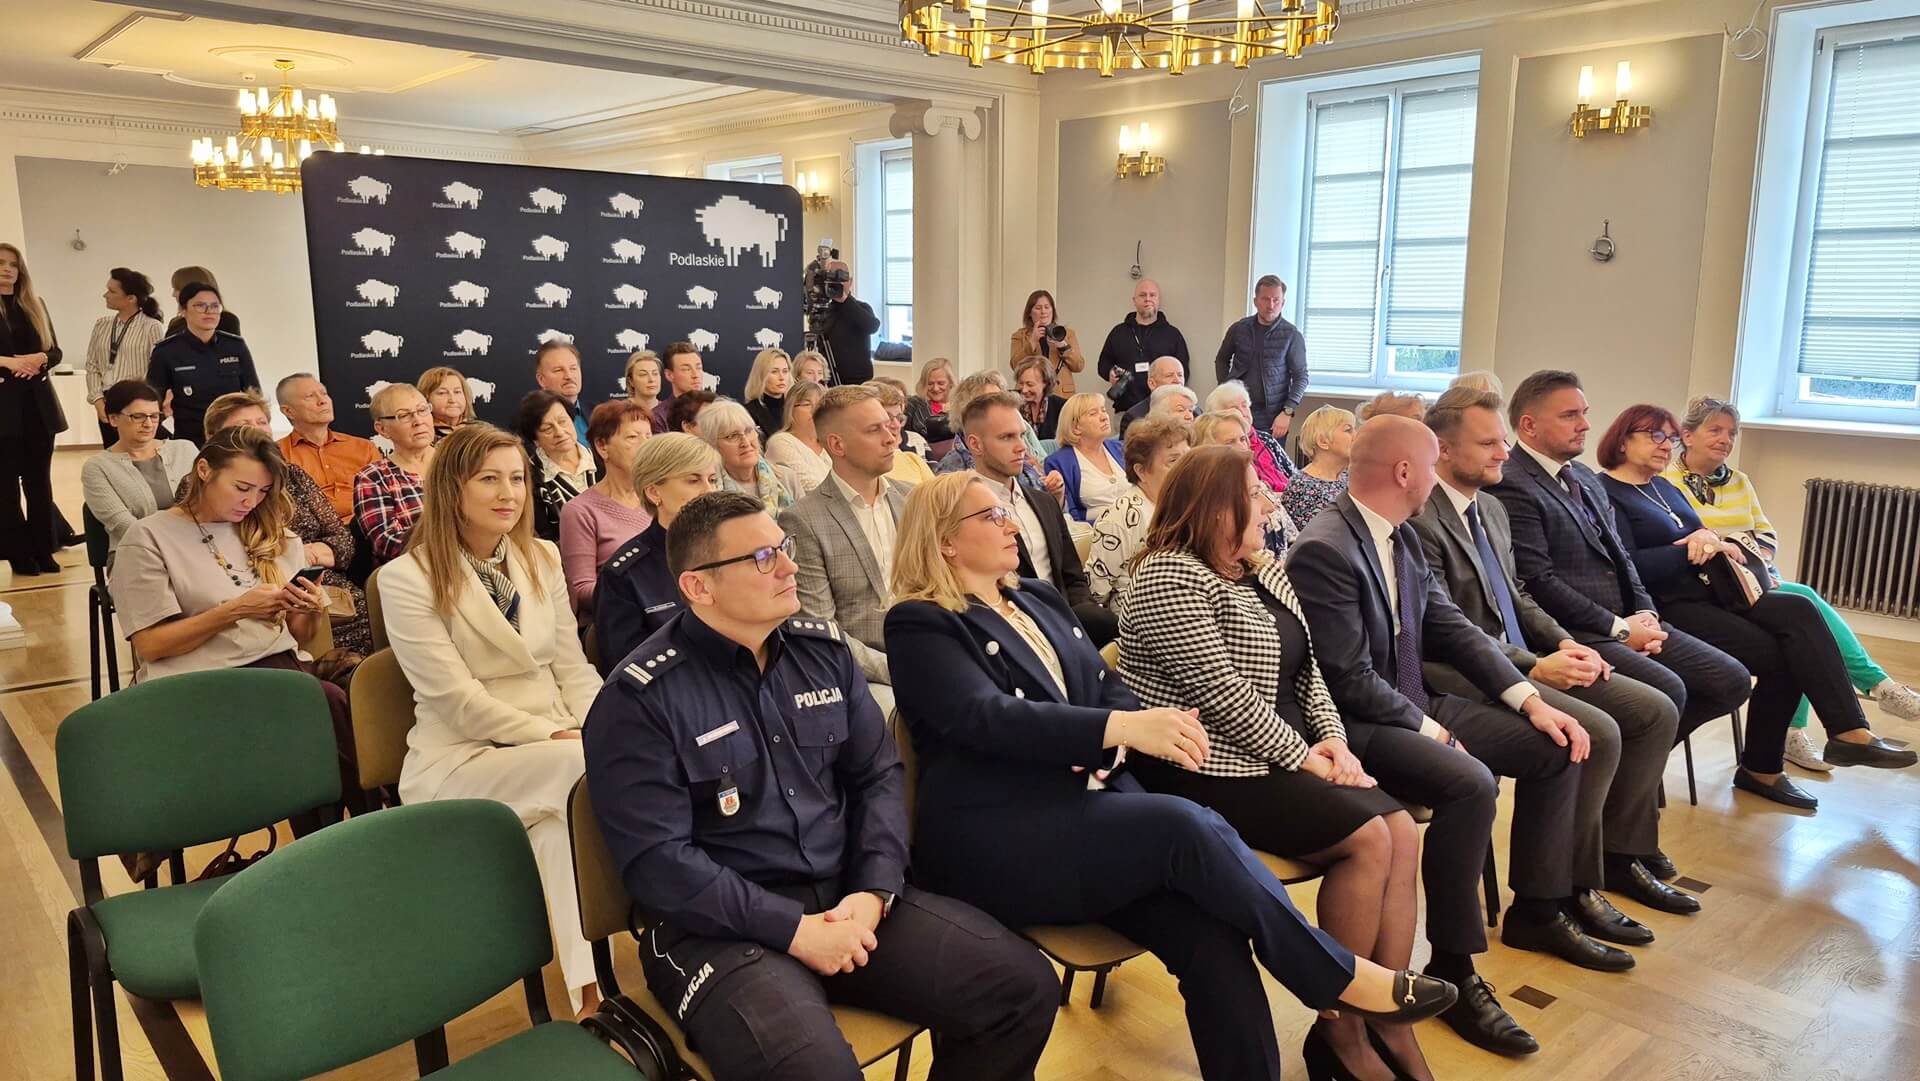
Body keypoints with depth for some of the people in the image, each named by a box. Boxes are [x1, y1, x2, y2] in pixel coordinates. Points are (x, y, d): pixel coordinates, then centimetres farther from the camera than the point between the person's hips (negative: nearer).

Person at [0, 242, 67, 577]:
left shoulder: (35, 305, 12)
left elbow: (55, 351, 10)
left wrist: (40, 359, -10)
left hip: (38, 404, 4)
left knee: (39, 481, 6)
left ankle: (44, 551, 10)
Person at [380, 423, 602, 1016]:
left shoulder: (542, 558, 12)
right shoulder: (406, 578, -5)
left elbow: (573, 667, 10)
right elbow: (456, 699, -13)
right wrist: (554, 737, -19)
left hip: (556, 746, 5)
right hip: (459, 760, -5)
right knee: (588, 769, -33)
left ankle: (588, 980, -24)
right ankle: (588, 981, -23)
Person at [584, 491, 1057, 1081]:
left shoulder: (823, 647, 8)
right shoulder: (640, 699, -10)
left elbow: (878, 774, 9)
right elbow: (658, 860, -15)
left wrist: (875, 891, -7)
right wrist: (793, 928, -18)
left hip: (848, 897, 6)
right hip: (723, 929, -5)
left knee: (1024, 985, -6)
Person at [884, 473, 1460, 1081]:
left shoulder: (1040, 599, 20)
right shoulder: (920, 625, -2)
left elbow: (1103, 686, 17)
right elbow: (988, 718, -18)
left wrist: (1140, 732, -7)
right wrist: (1121, 727, -29)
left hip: (1091, 808, 7)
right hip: (998, 841, -6)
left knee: (1210, 935, -20)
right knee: (1184, 825, -27)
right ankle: (1337, 976, -9)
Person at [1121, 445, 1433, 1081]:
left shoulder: (1263, 570, 14)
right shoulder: (1170, 577, -15)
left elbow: (1304, 669, 15)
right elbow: (1219, 692, -21)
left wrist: (1334, 739, -2)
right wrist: (1301, 757, -15)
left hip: (1284, 756, 9)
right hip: (1209, 771, -9)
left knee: (1401, 832, -7)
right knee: (1366, 839, -19)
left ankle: (1387, 1017, -1)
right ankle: (1340, 1029, -5)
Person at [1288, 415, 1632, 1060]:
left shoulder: (1402, 538, 7)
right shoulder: (1323, 551, -22)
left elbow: (1452, 628, 9)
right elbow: (1351, 680, -23)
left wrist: (1530, 699, 1)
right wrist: (1432, 732, -15)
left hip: (1412, 705, 10)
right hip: (1355, 724, -10)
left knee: (1556, 748, 7)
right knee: (1470, 783, -32)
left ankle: (1536, 911, 22)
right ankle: (1453, 966, -15)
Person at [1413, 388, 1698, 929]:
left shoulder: (1492, 509, 15)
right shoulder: (1421, 521, -16)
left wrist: (1564, 643, 4)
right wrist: (1535, 667, -21)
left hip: (1526, 659, 10)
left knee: (1656, 711, 4)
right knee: (1597, 733, -25)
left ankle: (1620, 856, 16)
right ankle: (1570, 890, -9)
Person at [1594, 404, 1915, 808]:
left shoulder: (1664, 487, 23)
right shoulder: (1605, 493, -7)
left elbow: (1703, 538, 19)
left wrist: (1718, 545, -5)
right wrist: (1691, 550, -11)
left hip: (1708, 591, 8)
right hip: (1669, 607, -8)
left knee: (1799, 610, -16)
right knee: (1778, 656, -18)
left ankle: (1849, 732, -20)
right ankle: (1761, 767, -5)